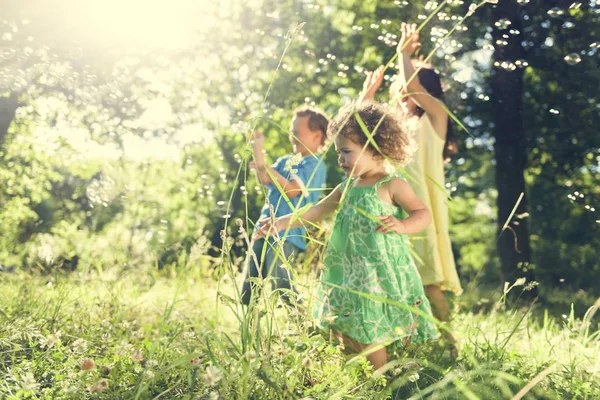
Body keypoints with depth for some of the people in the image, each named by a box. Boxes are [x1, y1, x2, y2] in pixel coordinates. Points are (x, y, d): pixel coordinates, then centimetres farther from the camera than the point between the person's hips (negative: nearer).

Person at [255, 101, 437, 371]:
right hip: (350, 275, 7)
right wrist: (282, 223, 8)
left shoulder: (392, 185, -8)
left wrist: (401, 225, -30)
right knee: (350, 332, 10)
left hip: (383, 273, -7)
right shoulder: (346, 188, 11)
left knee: (372, 333, -4)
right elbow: (315, 212, 14)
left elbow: (423, 213, -10)